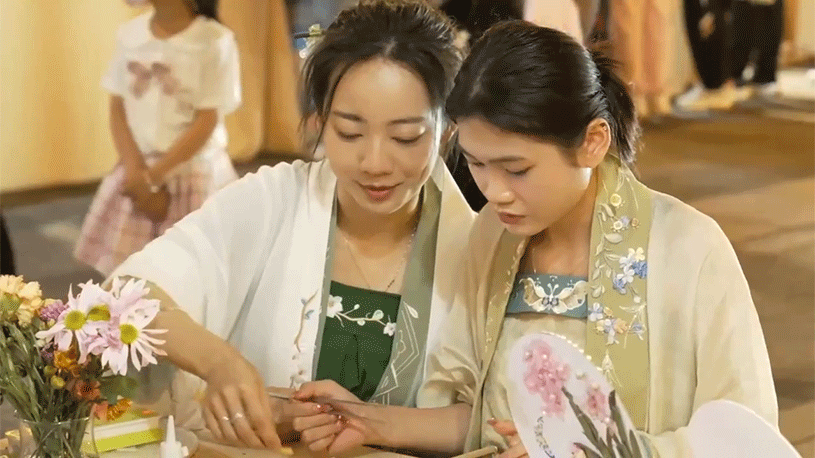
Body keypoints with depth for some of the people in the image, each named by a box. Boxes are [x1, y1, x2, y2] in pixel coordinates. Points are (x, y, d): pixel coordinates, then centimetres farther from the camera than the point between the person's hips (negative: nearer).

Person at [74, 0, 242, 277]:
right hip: (137, 173, 4)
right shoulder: (129, 35, 3)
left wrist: (153, 176, -14)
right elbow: (118, 110, 5)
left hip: (194, 173, -4)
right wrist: (136, 170, -10)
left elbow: (206, 122, -13)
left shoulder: (214, 41, -12)